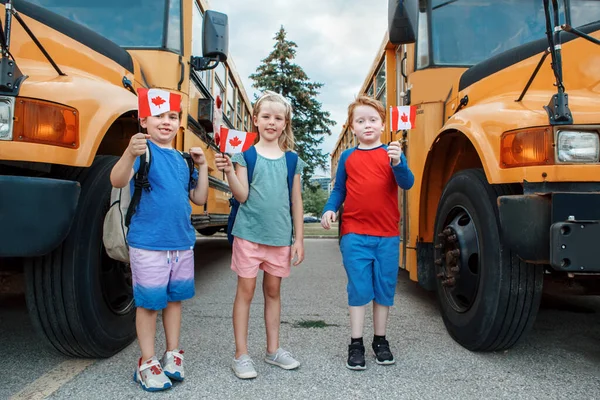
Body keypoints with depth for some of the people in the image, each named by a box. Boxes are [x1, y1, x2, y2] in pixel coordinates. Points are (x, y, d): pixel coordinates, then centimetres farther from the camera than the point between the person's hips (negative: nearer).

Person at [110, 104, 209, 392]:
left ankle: (172, 354, 30)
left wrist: (202, 166, 2)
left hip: (182, 243, 6)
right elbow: (118, 181, -28)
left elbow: (199, 198, 12)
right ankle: (147, 363, 20)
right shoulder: (143, 150, -10)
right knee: (149, 302, 4)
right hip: (148, 244, -6)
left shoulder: (182, 159, 9)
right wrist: (130, 153, -46)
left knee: (175, 298, 15)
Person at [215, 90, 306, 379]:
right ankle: (241, 355, 15)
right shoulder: (245, 154, -1)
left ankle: (273, 349, 27)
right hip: (249, 233, -2)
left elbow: (296, 202, 7)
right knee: (245, 290, 4)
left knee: (273, 290, 14)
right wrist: (229, 171, -23)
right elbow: (242, 196, -7)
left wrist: (299, 239, 5)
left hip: (280, 236, 3)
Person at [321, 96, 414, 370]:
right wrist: (329, 210, -6)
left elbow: (407, 183, -11)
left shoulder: (392, 154, 2)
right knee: (359, 287, 1)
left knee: (384, 287, 9)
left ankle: (380, 340, 25)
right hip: (355, 234, 0)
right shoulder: (348, 156, 6)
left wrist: (397, 163, -29)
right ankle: (356, 343, 13)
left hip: (387, 236, 1)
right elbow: (339, 191, 11)